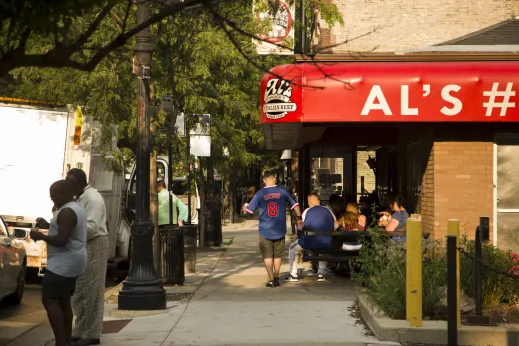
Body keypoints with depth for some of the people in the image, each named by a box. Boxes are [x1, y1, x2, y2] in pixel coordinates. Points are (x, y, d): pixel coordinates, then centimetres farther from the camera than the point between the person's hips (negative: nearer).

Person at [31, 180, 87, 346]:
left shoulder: (67, 212, -20)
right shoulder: (76, 208, 14)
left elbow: (61, 240, -26)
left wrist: (40, 236, -14)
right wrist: (48, 225, 18)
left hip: (63, 264, -11)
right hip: (71, 263, 11)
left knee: (49, 300, -10)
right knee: (64, 301, 14)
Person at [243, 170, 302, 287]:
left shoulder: (260, 194, -6)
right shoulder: (282, 191, -3)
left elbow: (249, 210, 1)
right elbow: (295, 204, 2)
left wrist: (244, 207, 24)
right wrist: (299, 218, 16)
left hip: (265, 231, -1)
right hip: (280, 231, 1)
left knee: (267, 256, 5)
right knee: (278, 255, 15)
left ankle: (271, 279, -1)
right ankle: (276, 278, 19)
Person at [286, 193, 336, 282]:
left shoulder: (307, 211, -2)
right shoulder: (329, 211, 6)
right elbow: (334, 229, 11)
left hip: (309, 244, -3)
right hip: (326, 245, 3)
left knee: (292, 248, 25)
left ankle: (293, 275, 21)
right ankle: (321, 274, 34)